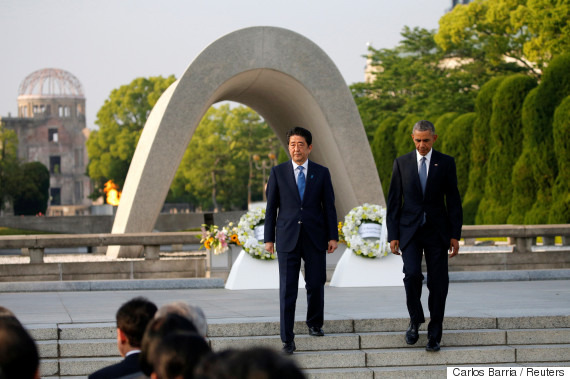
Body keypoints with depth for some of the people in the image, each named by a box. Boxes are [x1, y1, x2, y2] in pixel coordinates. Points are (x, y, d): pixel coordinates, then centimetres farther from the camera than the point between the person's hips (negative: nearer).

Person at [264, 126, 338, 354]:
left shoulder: (321, 173, 6)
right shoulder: (278, 172, 4)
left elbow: (329, 206, 6)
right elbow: (271, 207, 5)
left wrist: (333, 236, 0)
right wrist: (269, 238, 2)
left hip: (315, 238, 1)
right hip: (287, 238, -1)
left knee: (316, 284, 5)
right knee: (287, 289, -4)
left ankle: (314, 323, 32)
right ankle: (287, 339, -2)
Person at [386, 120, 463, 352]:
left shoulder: (446, 163, 3)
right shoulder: (402, 163, 4)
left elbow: (453, 200, 3)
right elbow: (394, 201, 5)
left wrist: (455, 235, -2)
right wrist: (393, 235, -1)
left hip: (437, 231, 0)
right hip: (410, 230, 0)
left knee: (438, 283, -1)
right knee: (412, 274, -19)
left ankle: (434, 335, 8)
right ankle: (415, 320, 5)